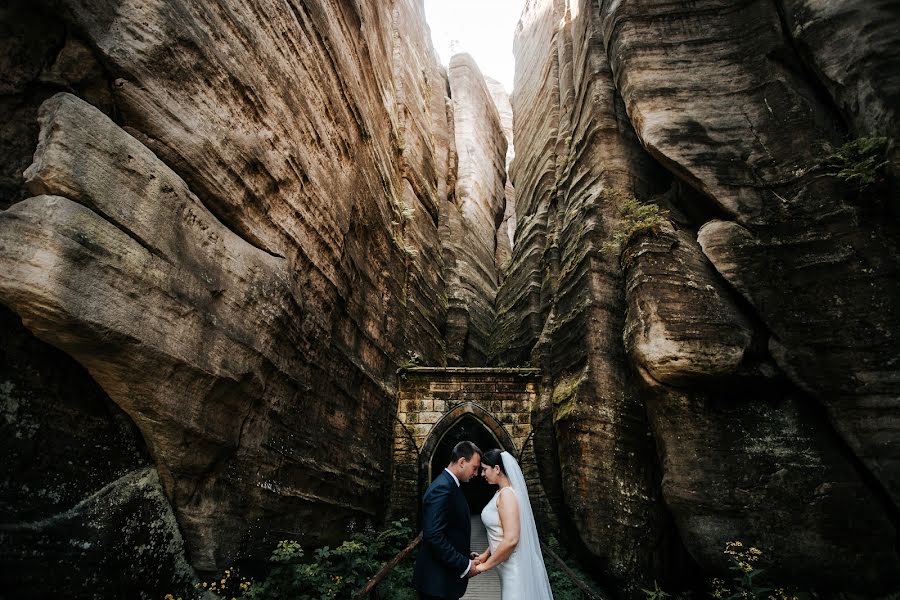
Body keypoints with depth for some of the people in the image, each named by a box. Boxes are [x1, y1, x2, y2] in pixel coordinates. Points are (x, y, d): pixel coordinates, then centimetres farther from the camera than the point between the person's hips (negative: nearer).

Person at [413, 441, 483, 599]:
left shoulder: (449, 484, 9)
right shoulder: (442, 488, -22)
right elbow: (434, 536, -28)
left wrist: (466, 559, 7)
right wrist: (465, 565, -20)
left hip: (445, 576, 9)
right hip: (438, 580, -9)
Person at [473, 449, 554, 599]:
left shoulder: (506, 494, -20)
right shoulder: (502, 493, 8)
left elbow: (511, 540, -27)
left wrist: (486, 565, -17)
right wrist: (486, 554, 12)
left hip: (515, 569, -9)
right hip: (510, 566, 9)